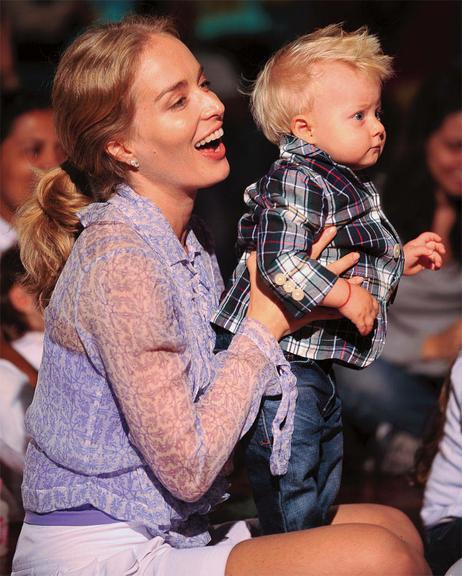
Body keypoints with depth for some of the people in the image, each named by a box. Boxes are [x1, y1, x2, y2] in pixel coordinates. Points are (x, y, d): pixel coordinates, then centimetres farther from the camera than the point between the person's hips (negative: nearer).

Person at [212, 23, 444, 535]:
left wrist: (402, 259, 17)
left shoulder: (346, 186, 13)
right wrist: (346, 296, -27)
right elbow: (279, 260, -32)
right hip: (281, 362, -11)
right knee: (290, 483, -4)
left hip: (318, 366, 11)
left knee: (327, 469, 21)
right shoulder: (295, 183, -20)